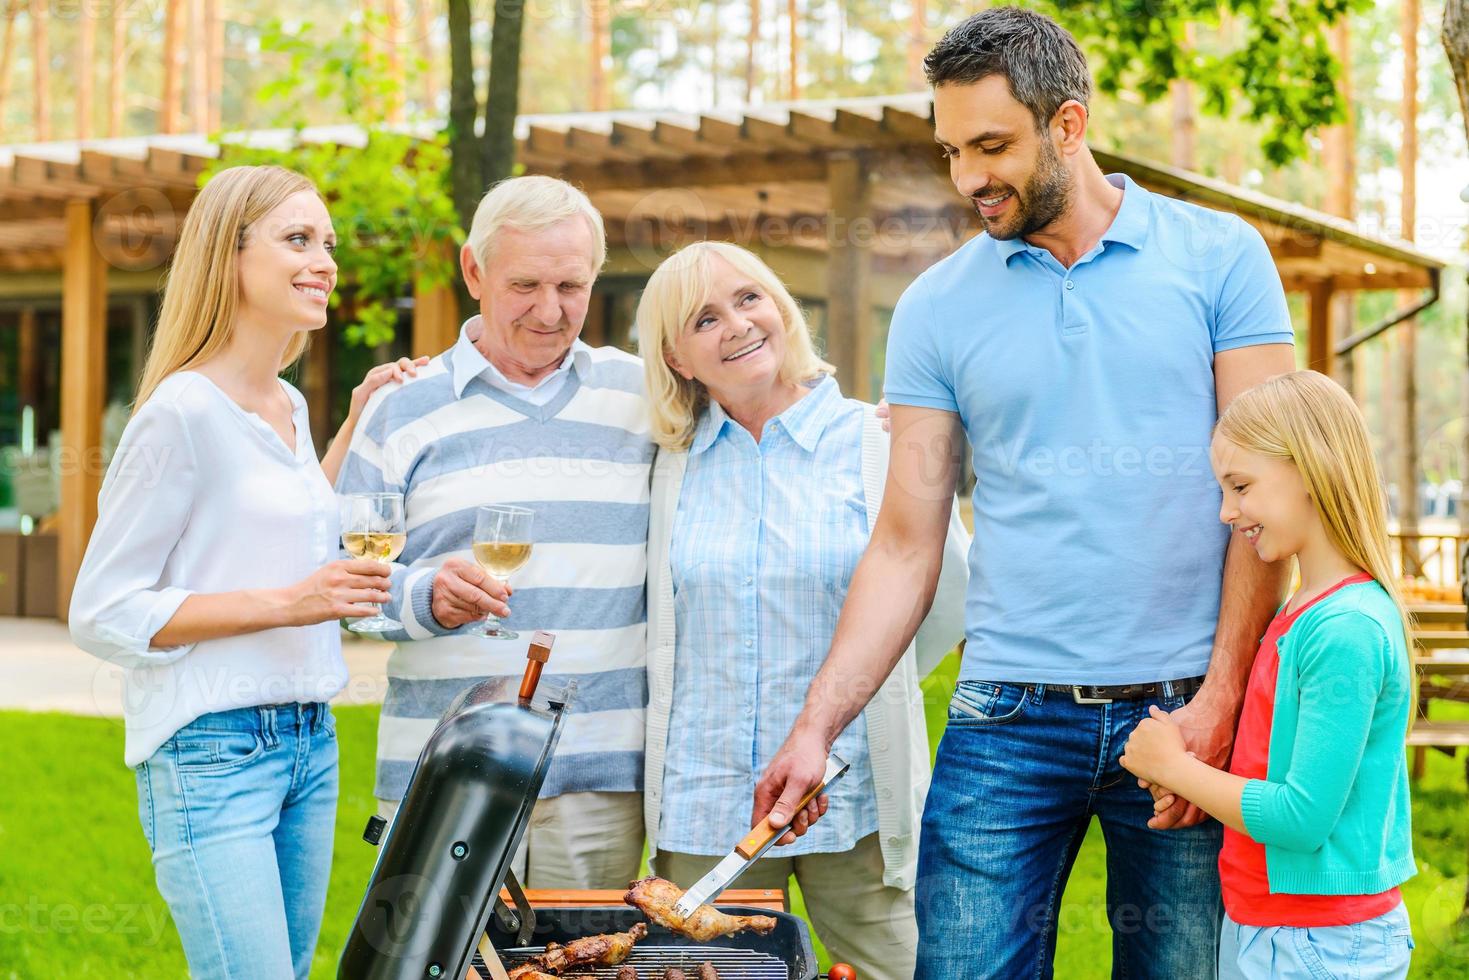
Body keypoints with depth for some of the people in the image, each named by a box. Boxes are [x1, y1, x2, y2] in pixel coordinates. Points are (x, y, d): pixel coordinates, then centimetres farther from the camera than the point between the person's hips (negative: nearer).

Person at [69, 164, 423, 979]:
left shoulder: (290, 407, 12)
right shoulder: (182, 412, -12)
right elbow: (100, 614, -12)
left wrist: (358, 423, 20)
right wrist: (282, 604, -18)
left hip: (308, 745, 8)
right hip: (212, 752, -8)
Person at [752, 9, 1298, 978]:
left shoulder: (1219, 256, 1)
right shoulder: (937, 308, 6)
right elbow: (905, 551, 6)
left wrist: (1220, 700, -9)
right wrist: (817, 726, -4)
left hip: (1184, 714, -1)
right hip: (1009, 719, 1)